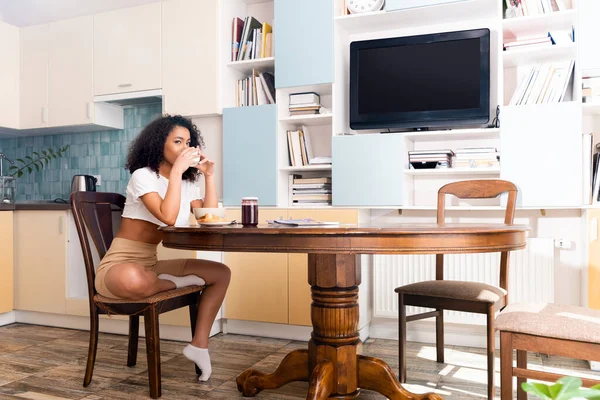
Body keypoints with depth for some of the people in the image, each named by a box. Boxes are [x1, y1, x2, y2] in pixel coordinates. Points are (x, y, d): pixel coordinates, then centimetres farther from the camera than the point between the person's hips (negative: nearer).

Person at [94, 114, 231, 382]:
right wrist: (176, 170, -25)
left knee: (221, 273, 1)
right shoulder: (143, 175, -13)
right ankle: (175, 284, -11)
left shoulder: (185, 183, 10)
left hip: (151, 265, 8)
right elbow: (168, 217, -29)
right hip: (118, 267, -8)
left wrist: (209, 176, -2)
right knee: (134, 280, -45)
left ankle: (199, 343, -1)